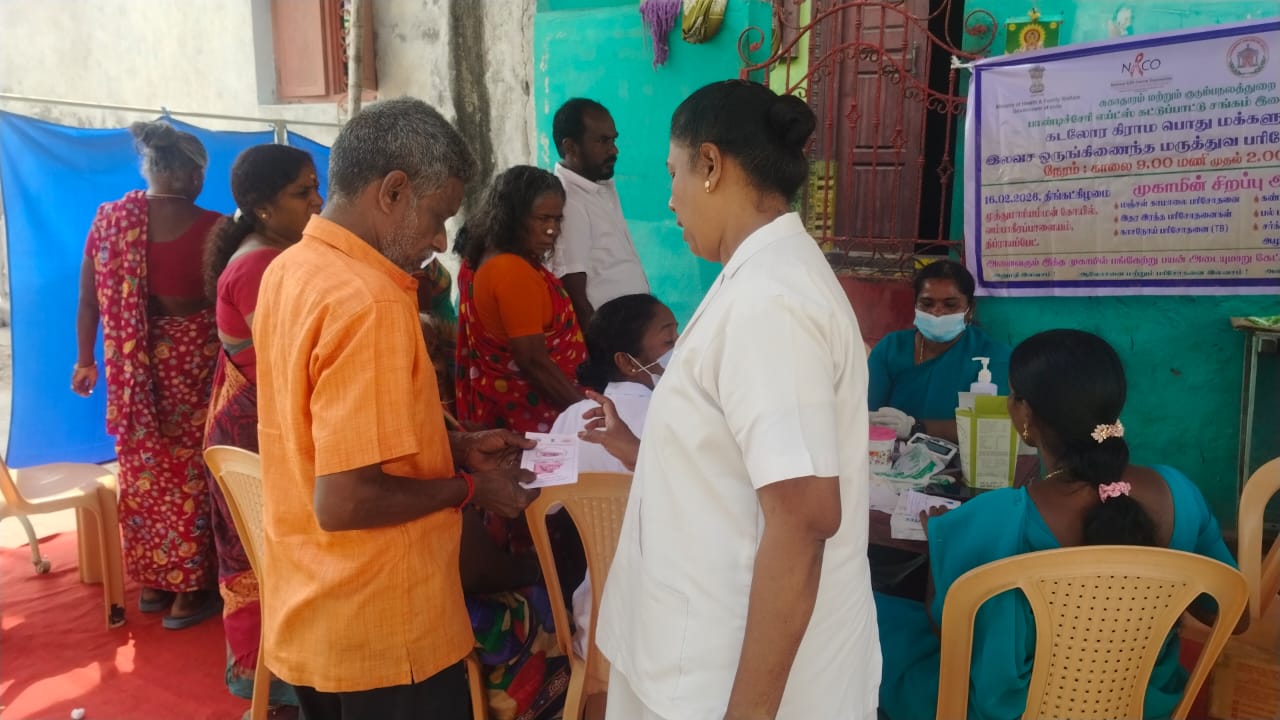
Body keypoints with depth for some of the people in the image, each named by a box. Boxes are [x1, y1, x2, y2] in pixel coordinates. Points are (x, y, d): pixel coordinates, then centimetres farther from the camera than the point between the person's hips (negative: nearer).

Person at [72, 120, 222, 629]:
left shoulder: (110, 218, -1)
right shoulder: (212, 228, -12)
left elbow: (89, 301, 4)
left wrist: (86, 361, 14)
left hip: (133, 367, 4)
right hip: (192, 360, -4)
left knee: (144, 473, 16)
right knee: (191, 473, 8)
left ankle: (151, 584, 31)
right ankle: (188, 594, 17)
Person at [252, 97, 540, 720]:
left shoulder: (289, 270, 3)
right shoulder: (369, 303, -25)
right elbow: (344, 502, -27)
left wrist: (455, 447, 8)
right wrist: (469, 488, -13)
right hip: (379, 630, -8)